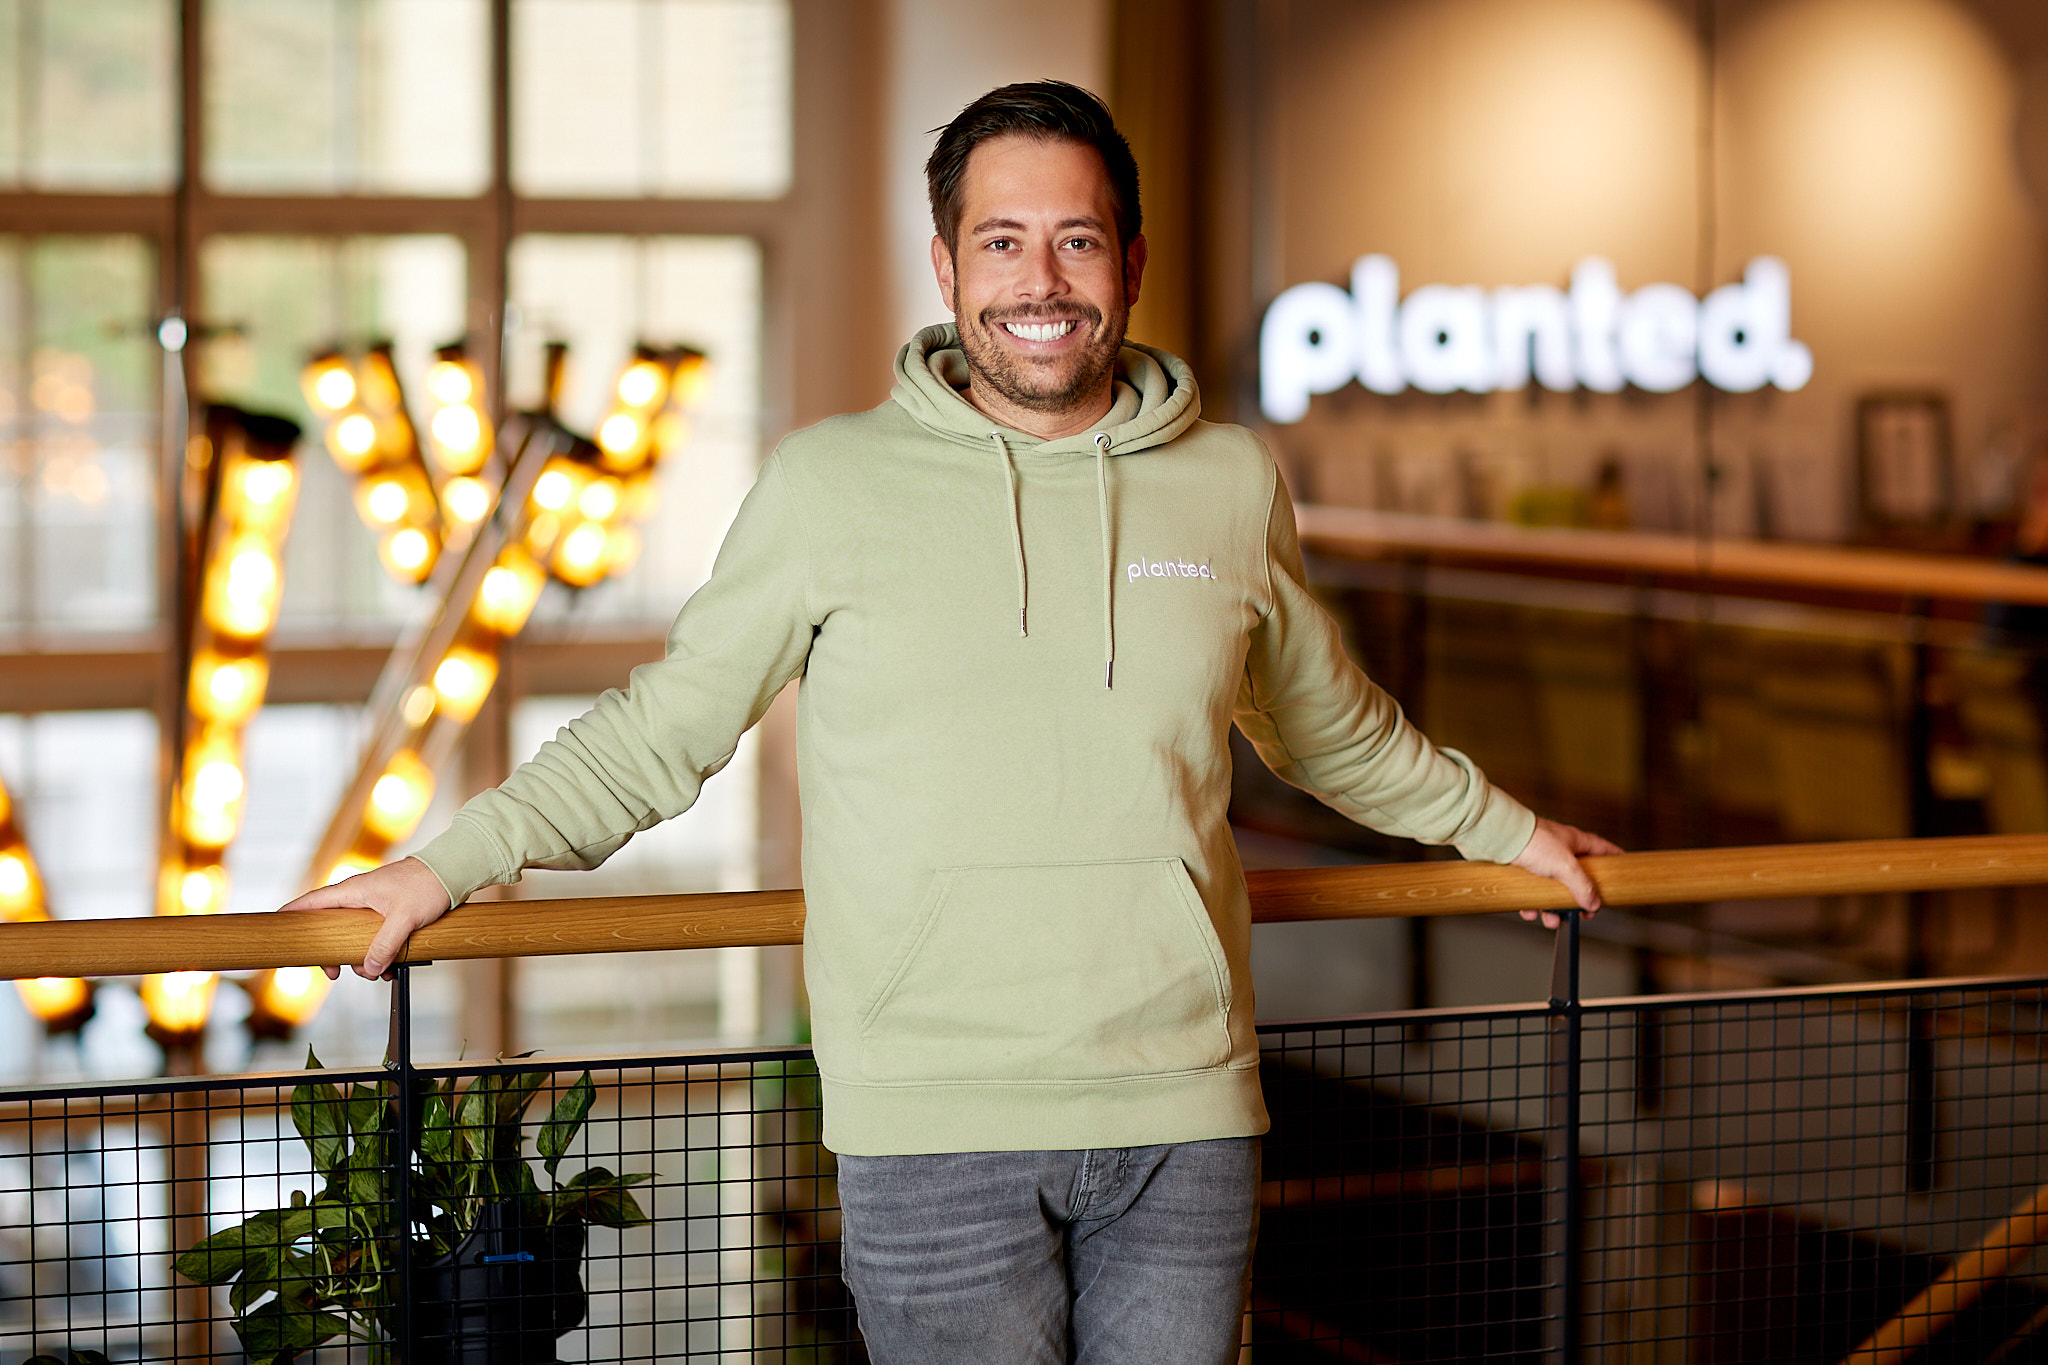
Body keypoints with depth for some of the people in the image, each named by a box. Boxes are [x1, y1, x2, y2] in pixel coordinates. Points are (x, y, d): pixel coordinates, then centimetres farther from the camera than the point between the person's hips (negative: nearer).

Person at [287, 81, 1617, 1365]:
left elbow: (1333, 728, 26)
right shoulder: (831, 485, 0)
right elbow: (666, 728, 9)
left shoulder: (1233, 485, 8)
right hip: (934, 1128, -2)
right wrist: (457, 860, 4)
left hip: (1184, 1123, 3)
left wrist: (1502, 826, 34)